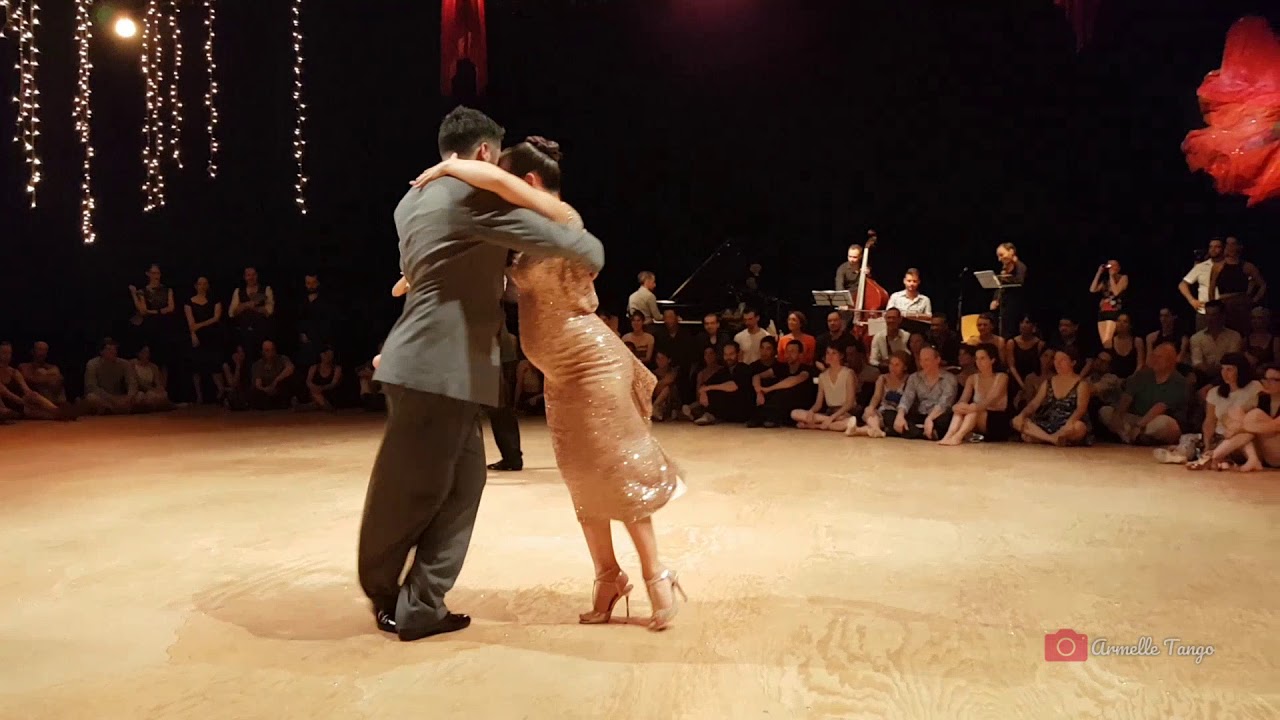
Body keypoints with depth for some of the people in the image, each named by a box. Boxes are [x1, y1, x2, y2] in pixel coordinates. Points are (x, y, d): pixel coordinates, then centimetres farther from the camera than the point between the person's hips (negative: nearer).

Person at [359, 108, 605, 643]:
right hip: (438, 367, -9)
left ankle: (419, 604, 20)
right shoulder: (474, 194, -10)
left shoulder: (412, 200, 19)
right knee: (410, 491, 3)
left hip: (435, 363, 9)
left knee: (464, 479, 12)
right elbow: (555, 240, -11)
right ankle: (385, 595, 18)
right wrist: (591, 254, 11)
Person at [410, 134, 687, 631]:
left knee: (617, 472, -3)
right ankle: (608, 577, 22)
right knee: (583, 480, 12)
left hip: (591, 365, -9)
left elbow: (497, 181, -30)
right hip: (561, 376, 9)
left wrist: (447, 167, -15)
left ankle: (655, 576, 9)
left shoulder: (562, 217, -15)